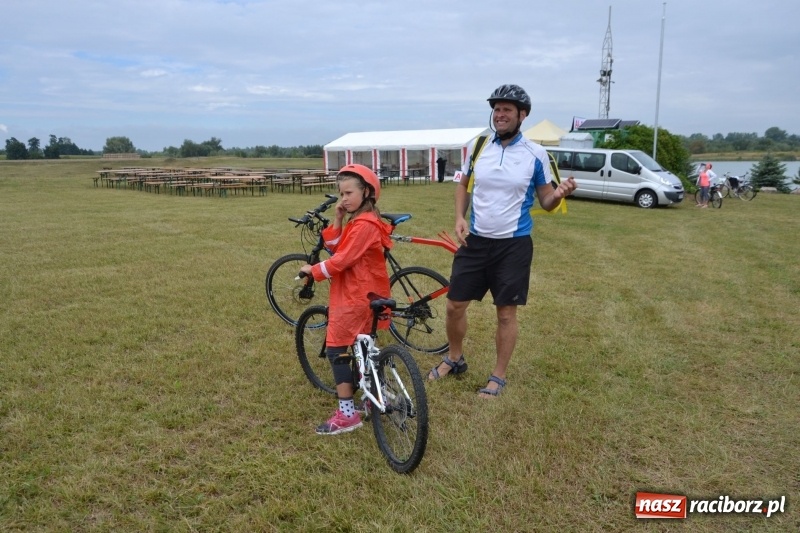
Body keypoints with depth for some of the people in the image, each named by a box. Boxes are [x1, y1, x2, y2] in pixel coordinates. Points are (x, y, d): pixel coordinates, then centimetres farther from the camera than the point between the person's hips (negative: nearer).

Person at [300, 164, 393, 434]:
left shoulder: (364, 225, -19)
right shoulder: (358, 221, 15)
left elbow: (341, 260, -22)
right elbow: (334, 247, 8)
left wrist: (312, 270, -9)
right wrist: (337, 219, -3)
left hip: (356, 298, -11)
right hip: (362, 295, 11)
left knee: (337, 351, -6)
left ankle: (347, 414, -1)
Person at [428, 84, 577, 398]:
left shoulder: (536, 154, -6)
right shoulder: (478, 147, 1)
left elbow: (545, 202, 0)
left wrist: (559, 194, -23)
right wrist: (459, 217, -2)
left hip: (514, 244, -3)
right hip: (475, 241, 3)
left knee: (506, 313, 6)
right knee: (455, 305, 8)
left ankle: (499, 377, 24)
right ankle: (454, 359, 34)